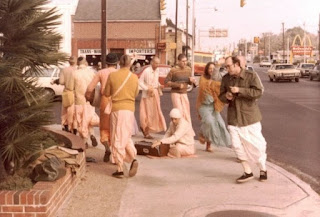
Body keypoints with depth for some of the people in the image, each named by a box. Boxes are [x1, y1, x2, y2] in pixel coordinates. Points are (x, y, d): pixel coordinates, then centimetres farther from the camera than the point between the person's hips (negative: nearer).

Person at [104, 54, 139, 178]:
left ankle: (120, 169, 4)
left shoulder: (112, 76, -4)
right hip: (130, 109, 3)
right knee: (126, 137, 19)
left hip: (117, 109, -2)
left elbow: (107, 93, 4)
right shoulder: (134, 77, 1)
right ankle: (133, 159, -2)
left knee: (117, 139, 3)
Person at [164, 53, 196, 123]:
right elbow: (166, 82, -11)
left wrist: (191, 80, -14)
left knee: (186, 114, 3)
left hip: (184, 94, 5)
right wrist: (178, 85, -20)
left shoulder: (188, 69, 0)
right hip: (175, 94, -5)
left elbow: (189, 82, 10)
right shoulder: (173, 70, -15)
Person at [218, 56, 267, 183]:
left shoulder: (251, 76, -7)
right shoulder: (226, 79, 6)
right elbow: (221, 96, 14)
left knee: (256, 144, 2)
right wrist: (226, 96, -10)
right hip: (233, 118, 4)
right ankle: (247, 172, 12)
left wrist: (240, 90, -22)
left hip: (250, 116, -4)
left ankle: (263, 170, 24)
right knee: (237, 145, -1)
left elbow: (258, 92, -17)